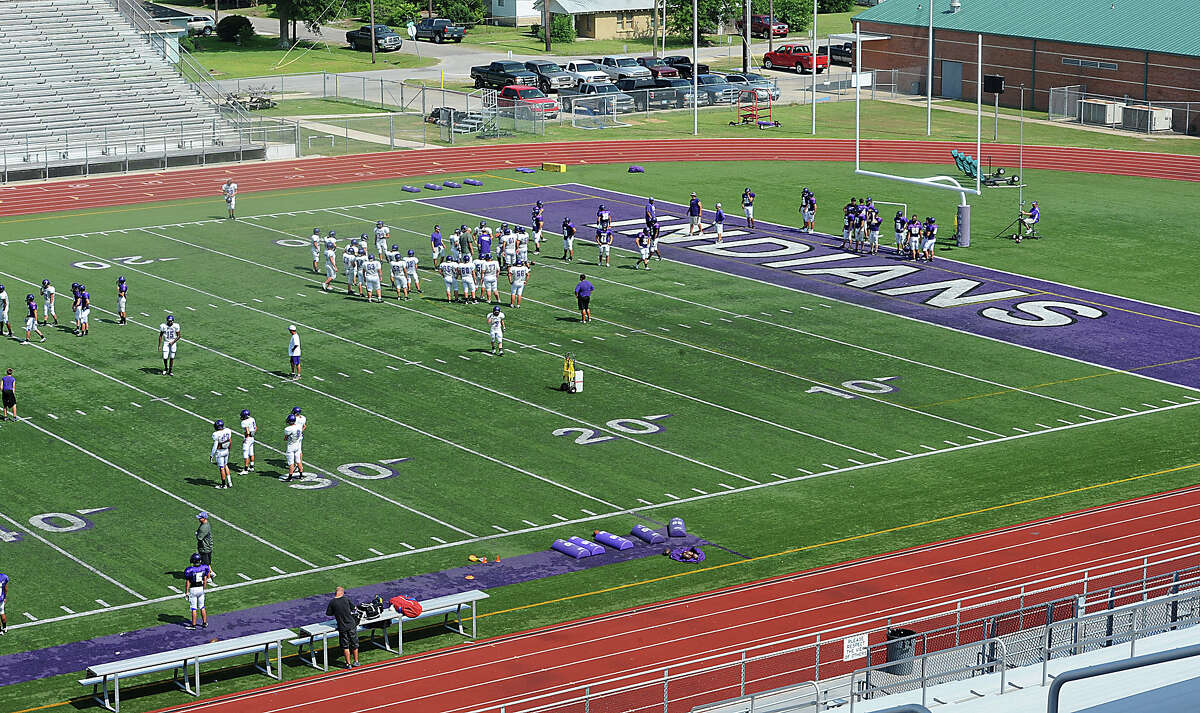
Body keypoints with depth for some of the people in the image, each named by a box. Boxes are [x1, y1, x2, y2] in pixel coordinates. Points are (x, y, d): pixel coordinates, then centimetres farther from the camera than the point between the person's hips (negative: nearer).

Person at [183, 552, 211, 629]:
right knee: (202, 607, 17)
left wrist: (186, 592, 0)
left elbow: (187, 582, -11)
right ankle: (204, 623, 24)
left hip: (193, 589, -4)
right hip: (201, 588, 4)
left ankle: (193, 625, 10)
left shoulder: (189, 570, -20)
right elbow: (205, 579, 3)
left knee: (193, 608, 4)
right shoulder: (204, 567, -8)